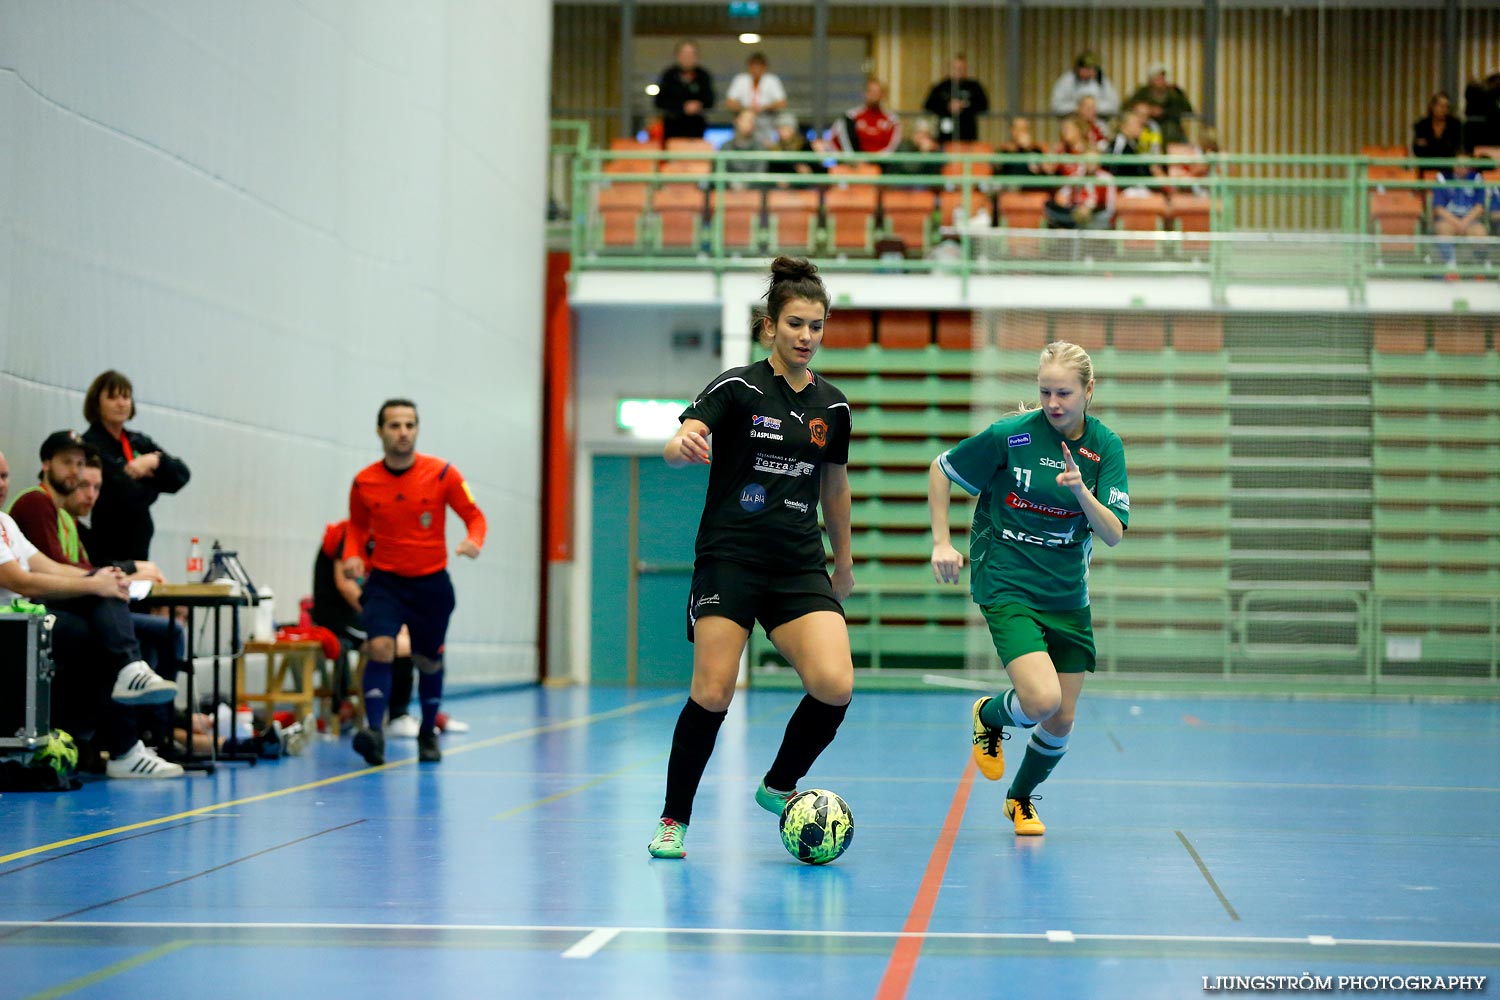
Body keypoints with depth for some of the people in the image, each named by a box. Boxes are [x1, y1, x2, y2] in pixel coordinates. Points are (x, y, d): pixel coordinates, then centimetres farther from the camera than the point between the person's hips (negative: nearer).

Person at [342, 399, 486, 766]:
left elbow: (474, 516, -1)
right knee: (380, 646, -24)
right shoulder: (364, 482, -3)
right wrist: (352, 555, -7)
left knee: (428, 662, 12)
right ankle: (375, 731, -30)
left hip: (431, 583, 0)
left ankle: (428, 735, 33)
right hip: (385, 580, 0)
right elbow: (357, 526, 13)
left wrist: (473, 542, -23)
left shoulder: (442, 474, -8)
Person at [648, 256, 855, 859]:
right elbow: (677, 447, -18)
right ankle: (674, 819, 8)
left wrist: (844, 561, 28)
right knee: (712, 695, -11)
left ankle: (778, 787, 11)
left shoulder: (832, 406, 10)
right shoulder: (737, 388, -4)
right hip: (730, 559, -4)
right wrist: (683, 445, -42)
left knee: (835, 686, -14)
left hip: (800, 569, 4)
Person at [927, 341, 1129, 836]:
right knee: (1042, 699, -23)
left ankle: (1021, 799, 36)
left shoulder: (1105, 446, -4)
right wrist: (942, 542, -3)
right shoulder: (1011, 434, -12)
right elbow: (940, 470, 1)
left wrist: (1082, 491, -27)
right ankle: (990, 716, 13)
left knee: (1061, 721, 8)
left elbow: (1113, 534, -10)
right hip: (1006, 585, -4)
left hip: (1067, 595, 4)